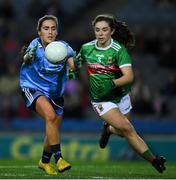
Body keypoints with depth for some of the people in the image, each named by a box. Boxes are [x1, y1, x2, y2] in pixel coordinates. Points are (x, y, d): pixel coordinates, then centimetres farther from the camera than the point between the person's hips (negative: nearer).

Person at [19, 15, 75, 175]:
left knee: (54, 129, 11)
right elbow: (26, 59, -34)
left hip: (55, 93, 4)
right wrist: (28, 56, -57)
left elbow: (73, 65, -26)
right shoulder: (35, 45, -16)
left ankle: (45, 162, 37)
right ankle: (58, 158, -27)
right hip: (33, 89, -4)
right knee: (50, 115, -29)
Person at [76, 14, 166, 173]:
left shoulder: (119, 50, -17)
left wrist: (111, 84, -39)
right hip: (101, 100, -1)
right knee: (127, 129, -18)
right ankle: (153, 160, -13)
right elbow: (77, 62, 16)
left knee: (123, 132, 15)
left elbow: (129, 77, -26)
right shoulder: (86, 48, -7)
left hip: (121, 96, 1)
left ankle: (108, 129, 50)